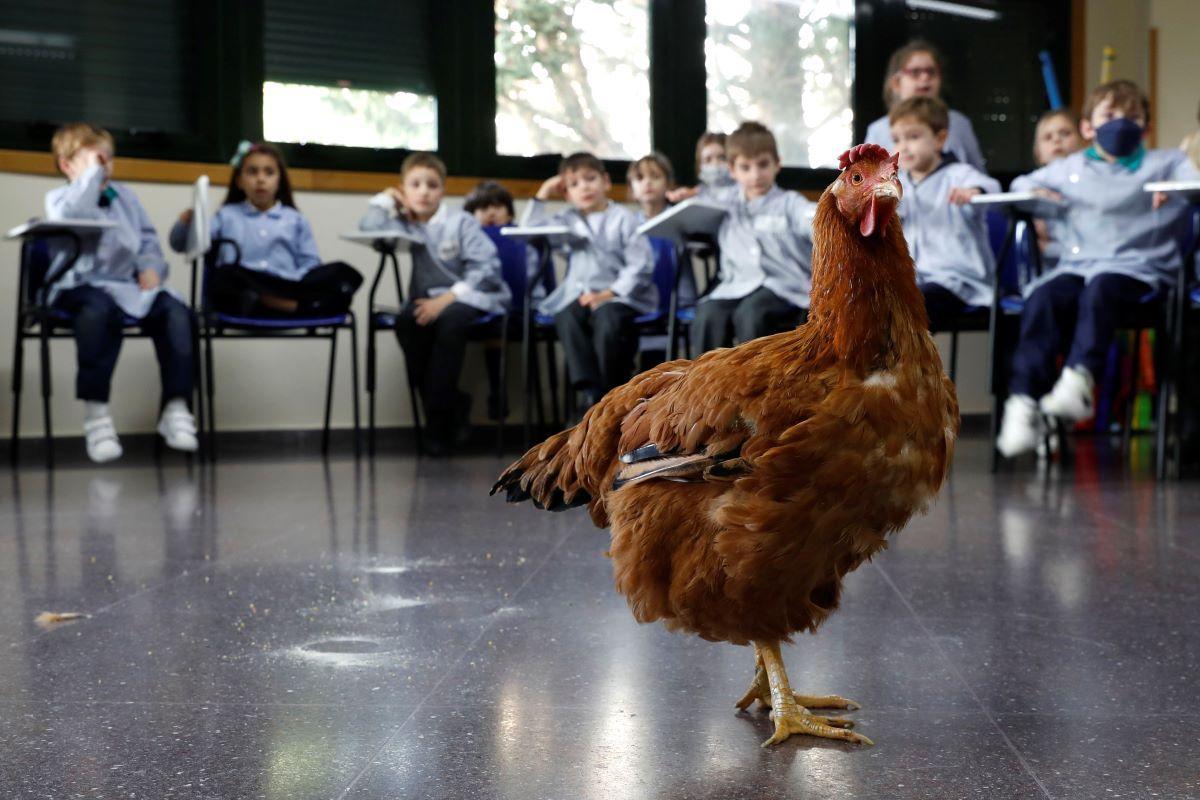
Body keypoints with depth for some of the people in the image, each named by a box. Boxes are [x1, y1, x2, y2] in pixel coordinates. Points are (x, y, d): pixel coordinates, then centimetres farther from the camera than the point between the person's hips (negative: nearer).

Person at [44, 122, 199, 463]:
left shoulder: (125, 196, 22)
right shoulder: (59, 198, 6)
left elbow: (147, 239, 23)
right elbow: (74, 216, -20)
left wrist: (151, 267, 2)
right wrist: (91, 174, -12)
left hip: (128, 284, 5)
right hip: (81, 286, -5)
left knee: (177, 313, -24)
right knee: (101, 310, -41)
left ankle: (176, 408, -19)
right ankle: (96, 413, -34)